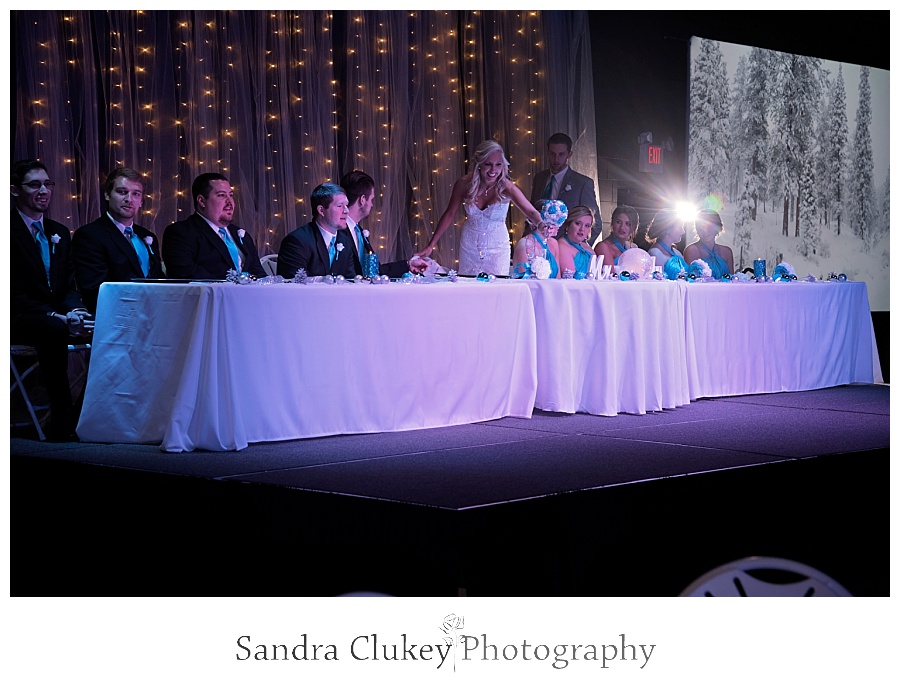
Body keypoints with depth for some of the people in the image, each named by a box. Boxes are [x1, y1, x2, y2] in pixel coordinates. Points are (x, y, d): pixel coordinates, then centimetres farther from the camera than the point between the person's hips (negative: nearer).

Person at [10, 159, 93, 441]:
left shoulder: (59, 233, 18)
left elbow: (69, 287, 14)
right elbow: (12, 292, -13)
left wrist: (76, 311, -10)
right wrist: (56, 317, -23)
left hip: (55, 318, 6)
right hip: (17, 319, -6)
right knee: (54, 330, -38)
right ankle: (61, 422, -34)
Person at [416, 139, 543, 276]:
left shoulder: (506, 188, -19)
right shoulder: (464, 184, -13)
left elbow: (531, 212, -29)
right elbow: (449, 214, -3)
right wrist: (430, 246, -4)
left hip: (497, 247, -2)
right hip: (470, 245, 2)